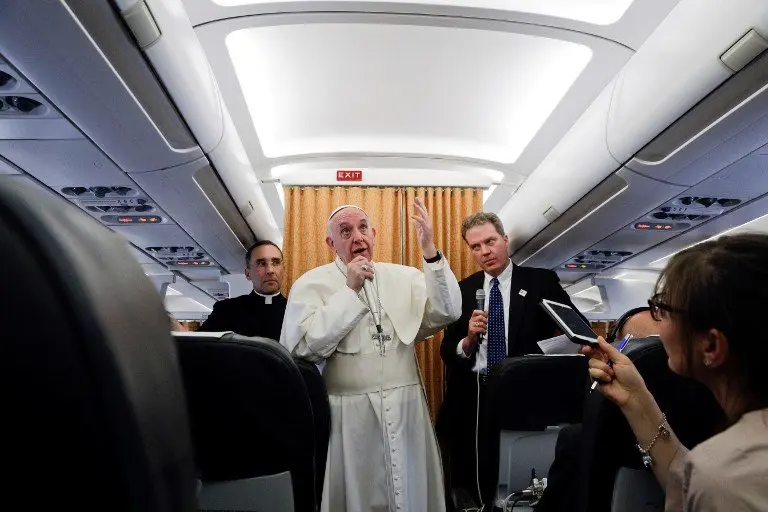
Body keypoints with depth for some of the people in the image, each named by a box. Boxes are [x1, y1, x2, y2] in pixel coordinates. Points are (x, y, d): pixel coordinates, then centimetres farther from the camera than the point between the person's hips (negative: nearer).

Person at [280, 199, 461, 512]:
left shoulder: (405, 277, 7)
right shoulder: (311, 284, -2)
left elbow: (447, 313, -5)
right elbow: (305, 348, -14)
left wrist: (431, 253, -16)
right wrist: (350, 290, -14)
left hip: (405, 409, 3)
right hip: (349, 413, -3)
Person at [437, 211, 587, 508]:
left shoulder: (542, 282, -2)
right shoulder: (463, 290, 6)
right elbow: (447, 352, 5)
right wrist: (469, 339, -15)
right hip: (473, 401, 2)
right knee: (474, 486, 12)